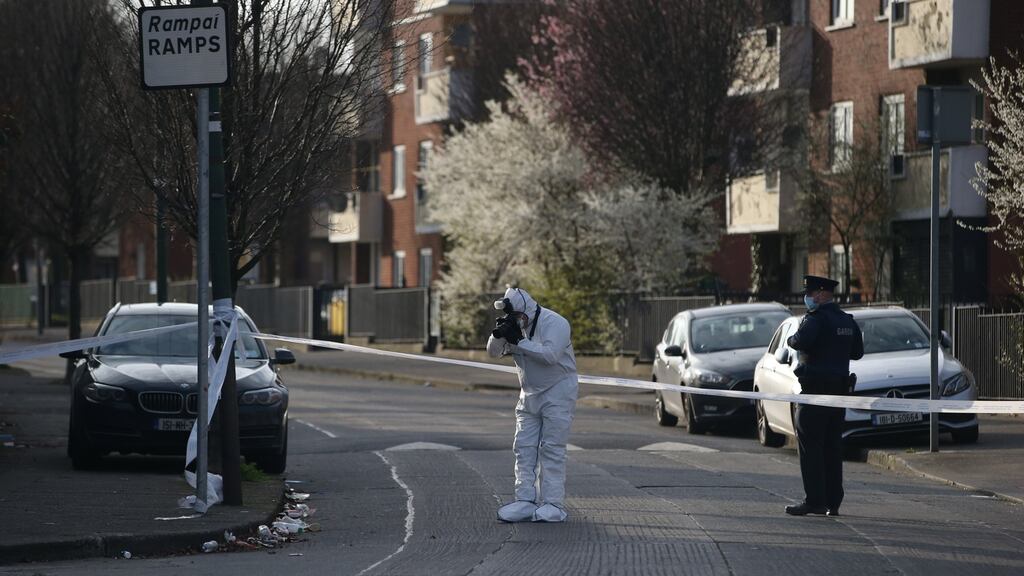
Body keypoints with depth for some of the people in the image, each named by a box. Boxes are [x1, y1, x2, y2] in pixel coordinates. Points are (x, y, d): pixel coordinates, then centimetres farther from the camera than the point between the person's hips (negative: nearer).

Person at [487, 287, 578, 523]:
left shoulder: (555, 323, -17)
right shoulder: (515, 325, 5)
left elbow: (550, 354, -30)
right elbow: (493, 352, 3)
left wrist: (519, 341, -27)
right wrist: (499, 334, -17)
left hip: (557, 392, -7)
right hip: (530, 395, 7)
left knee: (551, 449, -9)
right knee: (524, 447, 1)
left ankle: (553, 504, -8)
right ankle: (525, 500, 2)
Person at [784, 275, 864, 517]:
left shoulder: (815, 319, -12)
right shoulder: (848, 321, 13)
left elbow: (802, 341, -29)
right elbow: (857, 352, 18)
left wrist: (791, 340, -8)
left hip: (815, 388, -8)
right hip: (839, 389, 8)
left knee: (810, 446, -6)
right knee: (832, 447, 11)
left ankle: (814, 500, -10)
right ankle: (833, 502, 11)